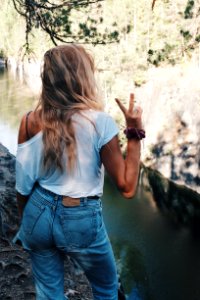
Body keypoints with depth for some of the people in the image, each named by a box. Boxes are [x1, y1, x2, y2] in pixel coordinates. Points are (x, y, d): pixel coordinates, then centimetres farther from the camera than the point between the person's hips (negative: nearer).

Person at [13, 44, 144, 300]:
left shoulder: (30, 121, -7)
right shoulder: (99, 121, -18)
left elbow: (23, 185, 0)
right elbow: (127, 187, -15)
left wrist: (26, 221, 17)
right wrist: (135, 132, -11)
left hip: (39, 214, 4)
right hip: (81, 219, -3)